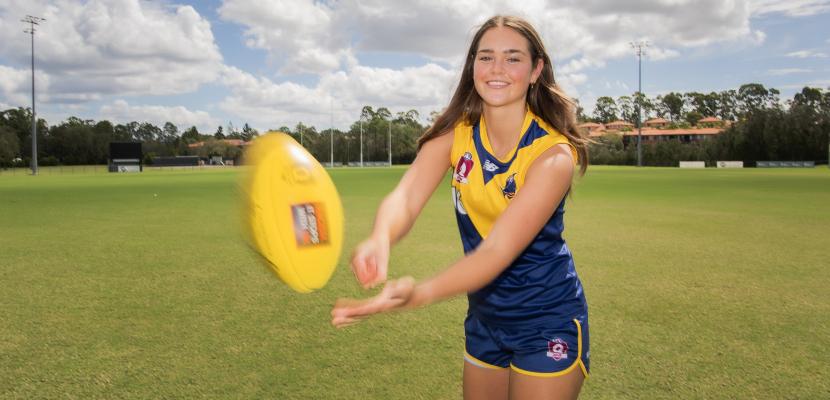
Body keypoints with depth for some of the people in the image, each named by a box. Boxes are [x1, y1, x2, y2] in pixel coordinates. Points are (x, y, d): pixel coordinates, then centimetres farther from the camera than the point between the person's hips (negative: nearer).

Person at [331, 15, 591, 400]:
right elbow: (406, 196, -23)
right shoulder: (456, 131, -8)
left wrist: (417, 293, -45)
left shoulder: (553, 154, -22)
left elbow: (498, 250, -30)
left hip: (547, 325, -4)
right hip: (484, 318, 5)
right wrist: (380, 239, -47)